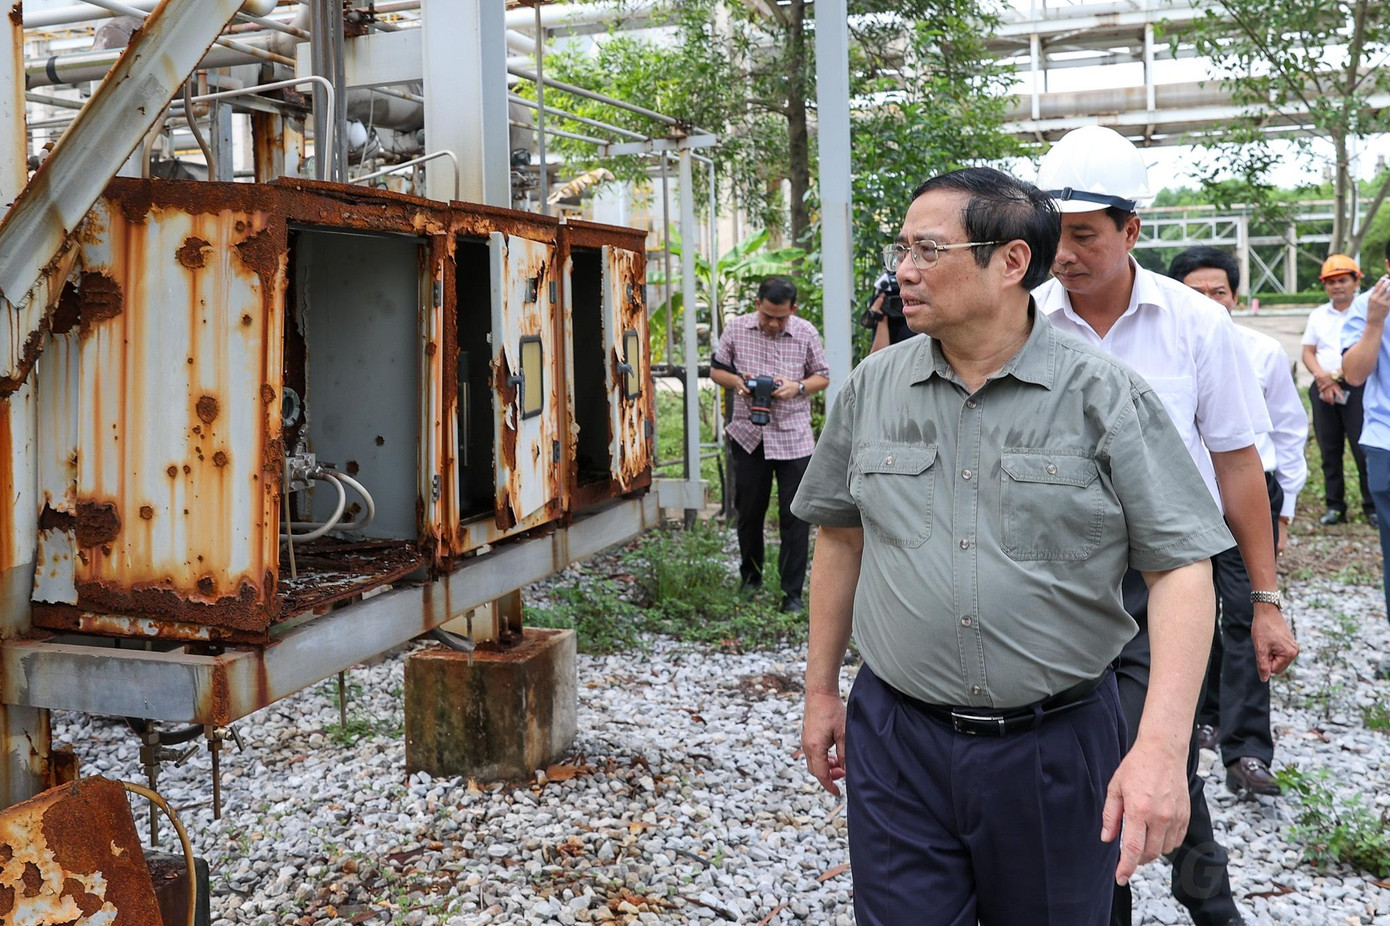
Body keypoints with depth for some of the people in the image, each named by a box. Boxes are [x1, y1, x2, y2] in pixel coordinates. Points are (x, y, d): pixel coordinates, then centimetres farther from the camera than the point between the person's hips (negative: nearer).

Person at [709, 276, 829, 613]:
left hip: (793, 437, -1)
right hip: (748, 436, 1)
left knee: (795, 516, -2)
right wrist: (736, 382, -13)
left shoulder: (806, 332, -1)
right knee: (748, 510, 10)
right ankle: (750, 579, 30)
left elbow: (823, 376, 7)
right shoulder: (736, 329, 0)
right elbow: (716, 370, 9)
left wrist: (798, 387, -14)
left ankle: (792, 592, 7)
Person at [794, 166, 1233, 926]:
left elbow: (1181, 569, -11)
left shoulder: (1104, 397, -9)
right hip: (896, 740, 2)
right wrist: (821, 691, 13)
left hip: (1056, 744, -1)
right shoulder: (872, 386, 2)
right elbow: (839, 536, 12)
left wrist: (1162, 747, -20)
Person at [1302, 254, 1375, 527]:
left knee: (1363, 448, -6)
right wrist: (1322, 376, -7)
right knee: (1329, 449, 7)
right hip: (1323, 389, 5)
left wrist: (1336, 376, -13)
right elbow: (1308, 352, 11)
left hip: (1356, 388, -5)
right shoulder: (1318, 315, 14)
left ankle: (1373, 506, 3)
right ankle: (1335, 505, 15)